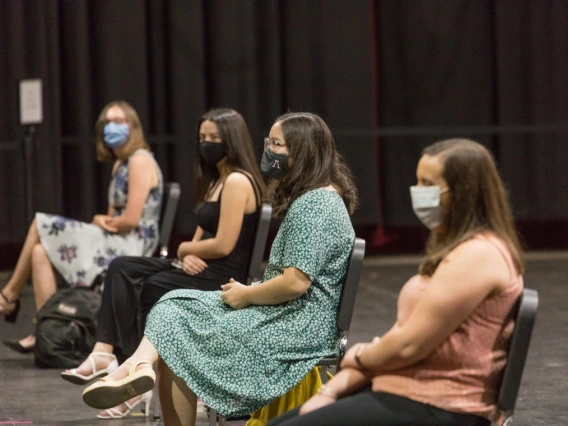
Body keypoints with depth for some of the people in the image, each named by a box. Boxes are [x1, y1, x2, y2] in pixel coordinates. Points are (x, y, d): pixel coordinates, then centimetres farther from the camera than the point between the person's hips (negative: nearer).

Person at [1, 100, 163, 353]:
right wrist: (101, 221, -4)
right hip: (117, 243, 9)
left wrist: (103, 222, 1)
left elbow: (131, 220, -18)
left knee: (41, 227, -8)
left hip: (131, 247, -9)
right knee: (40, 251, -6)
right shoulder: (120, 164, 21)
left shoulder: (140, 162, -10)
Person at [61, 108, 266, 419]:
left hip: (223, 280, -10)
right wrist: (188, 256, -6)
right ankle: (105, 351, -23)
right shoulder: (217, 182, 21)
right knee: (122, 269, -6)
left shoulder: (238, 182, -11)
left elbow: (223, 245, -18)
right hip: (201, 271, 10)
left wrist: (185, 249, -1)